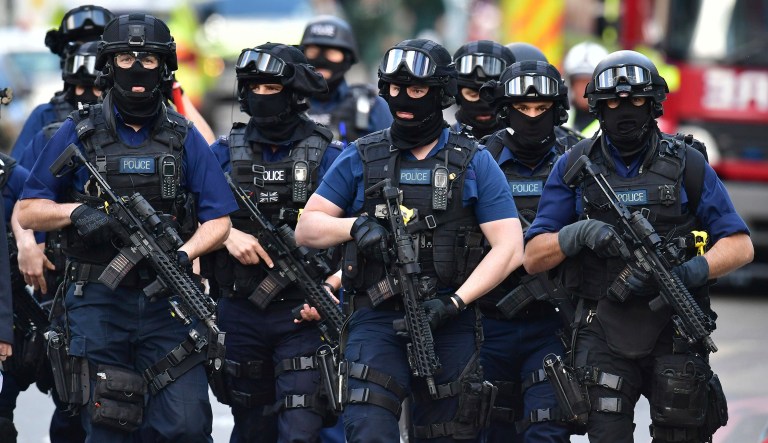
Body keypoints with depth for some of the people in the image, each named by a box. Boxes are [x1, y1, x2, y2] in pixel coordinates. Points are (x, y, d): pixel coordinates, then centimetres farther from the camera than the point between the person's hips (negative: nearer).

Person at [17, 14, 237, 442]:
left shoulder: (185, 138, 8)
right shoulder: (78, 134, 5)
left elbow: (218, 221, 5)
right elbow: (28, 211, 6)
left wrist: (184, 255, -15)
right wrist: (76, 211, -13)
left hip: (166, 303, 1)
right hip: (97, 300, -1)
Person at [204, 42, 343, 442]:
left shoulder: (326, 155, -1)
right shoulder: (225, 153, 7)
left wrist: (332, 285, -20)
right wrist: (227, 235, -15)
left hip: (303, 316, -3)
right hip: (241, 314, 3)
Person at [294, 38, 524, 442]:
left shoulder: (474, 164, 5)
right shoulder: (361, 159, 8)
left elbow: (509, 248, -1)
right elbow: (306, 229, 7)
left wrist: (455, 302, -13)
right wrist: (355, 225, -14)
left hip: (449, 323, 1)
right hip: (377, 318, -1)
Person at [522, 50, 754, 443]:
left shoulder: (686, 164, 2)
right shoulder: (574, 167, 4)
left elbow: (740, 246, 0)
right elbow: (533, 258, 3)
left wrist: (685, 274, -18)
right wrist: (580, 232, -17)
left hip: (674, 332, 0)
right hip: (604, 333, 0)